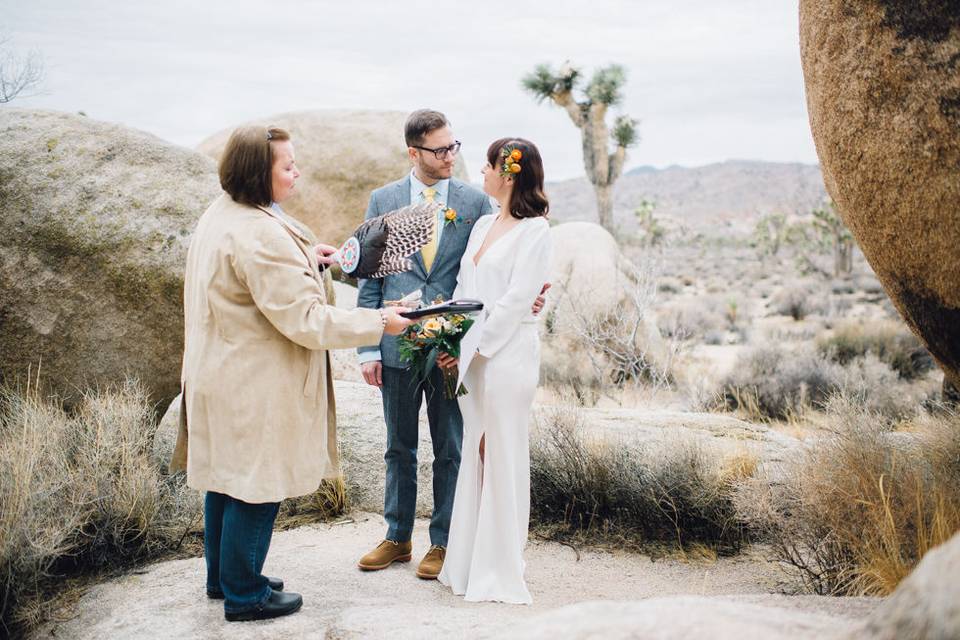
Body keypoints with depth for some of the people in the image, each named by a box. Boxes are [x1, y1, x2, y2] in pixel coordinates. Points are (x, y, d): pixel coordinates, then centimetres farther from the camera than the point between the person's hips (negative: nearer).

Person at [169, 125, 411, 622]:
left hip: (221, 373, 10)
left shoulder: (219, 216, 7)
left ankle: (223, 576, 36)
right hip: (255, 386, -10)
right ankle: (244, 595, 18)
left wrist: (304, 262, 15)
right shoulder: (260, 234, -26)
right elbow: (305, 320, -26)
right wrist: (378, 322, -18)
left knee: (226, 479, 20)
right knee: (255, 488, 4)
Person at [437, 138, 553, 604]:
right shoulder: (483, 225, 16)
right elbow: (462, 288, 15)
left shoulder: (535, 230, -8)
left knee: (501, 456, -1)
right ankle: (468, 562, 21)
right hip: (472, 355, 8)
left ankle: (499, 571, 10)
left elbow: (515, 300, -13)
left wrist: (472, 347, -13)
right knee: (475, 453, 11)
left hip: (507, 353, -8)